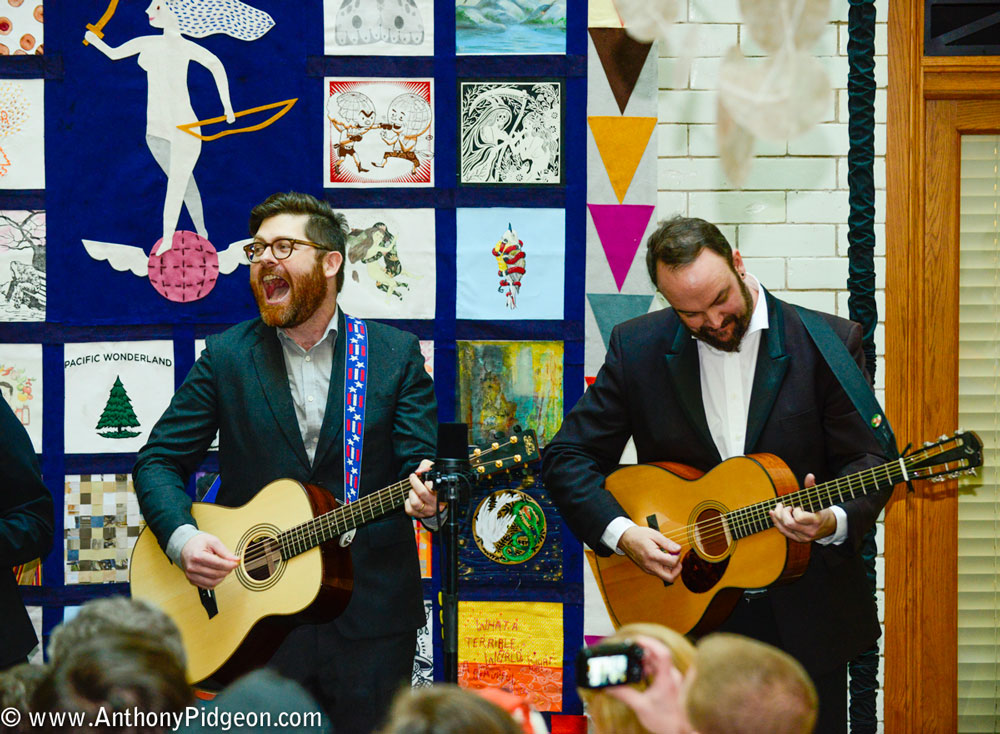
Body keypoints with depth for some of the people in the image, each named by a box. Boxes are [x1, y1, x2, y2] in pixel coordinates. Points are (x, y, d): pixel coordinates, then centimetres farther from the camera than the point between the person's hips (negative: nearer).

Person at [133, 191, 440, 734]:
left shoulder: (396, 354, 4)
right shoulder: (226, 357, 5)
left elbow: (422, 461, -2)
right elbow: (158, 461, 4)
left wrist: (423, 491, -26)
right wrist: (182, 537, -15)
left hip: (370, 615, 0)